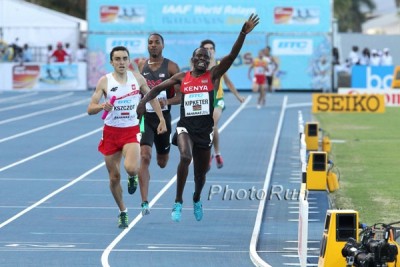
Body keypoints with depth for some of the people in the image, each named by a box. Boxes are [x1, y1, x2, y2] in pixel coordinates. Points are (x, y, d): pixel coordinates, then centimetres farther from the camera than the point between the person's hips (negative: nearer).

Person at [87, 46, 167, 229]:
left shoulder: (137, 78, -1)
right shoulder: (105, 81, -5)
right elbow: (90, 109, -7)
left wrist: (161, 119, 8)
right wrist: (103, 106, -28)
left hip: (131, 131, -1)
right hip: (111, 131, 1)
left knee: (131, 168, -26)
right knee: (114, 177, 5)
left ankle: (133, 177, 13)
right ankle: (123, 212, 27)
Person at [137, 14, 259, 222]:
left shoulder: (213, 75, 2)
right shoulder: (182, 77, 6)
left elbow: (232, 55, -10)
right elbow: (158, 88, 14)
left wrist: (243, 34, -22)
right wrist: (144, 101, -1)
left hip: (204, 129, 1)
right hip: (185, 126, -1)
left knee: (201, 172, 12)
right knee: (185, 157, -29)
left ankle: (196, 199, 45)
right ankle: (178, 202, -20)